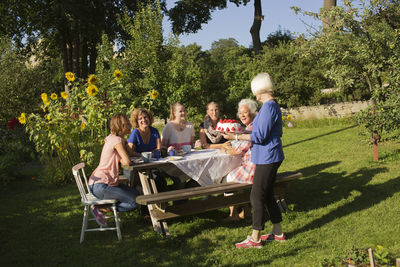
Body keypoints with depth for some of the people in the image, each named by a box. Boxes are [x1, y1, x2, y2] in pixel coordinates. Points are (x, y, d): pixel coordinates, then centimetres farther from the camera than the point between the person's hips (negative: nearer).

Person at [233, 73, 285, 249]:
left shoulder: (268, 107, -19)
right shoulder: (273, 106, 13)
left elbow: (260, 136, -22)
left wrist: (237, 136, -17)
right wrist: (245, 134, 23)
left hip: (267, 158, -10)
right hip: (270, 158, 10)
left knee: (257, 197, -4)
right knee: (267, 195, 16)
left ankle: (255, 239, 3)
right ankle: (278, 233, 25)